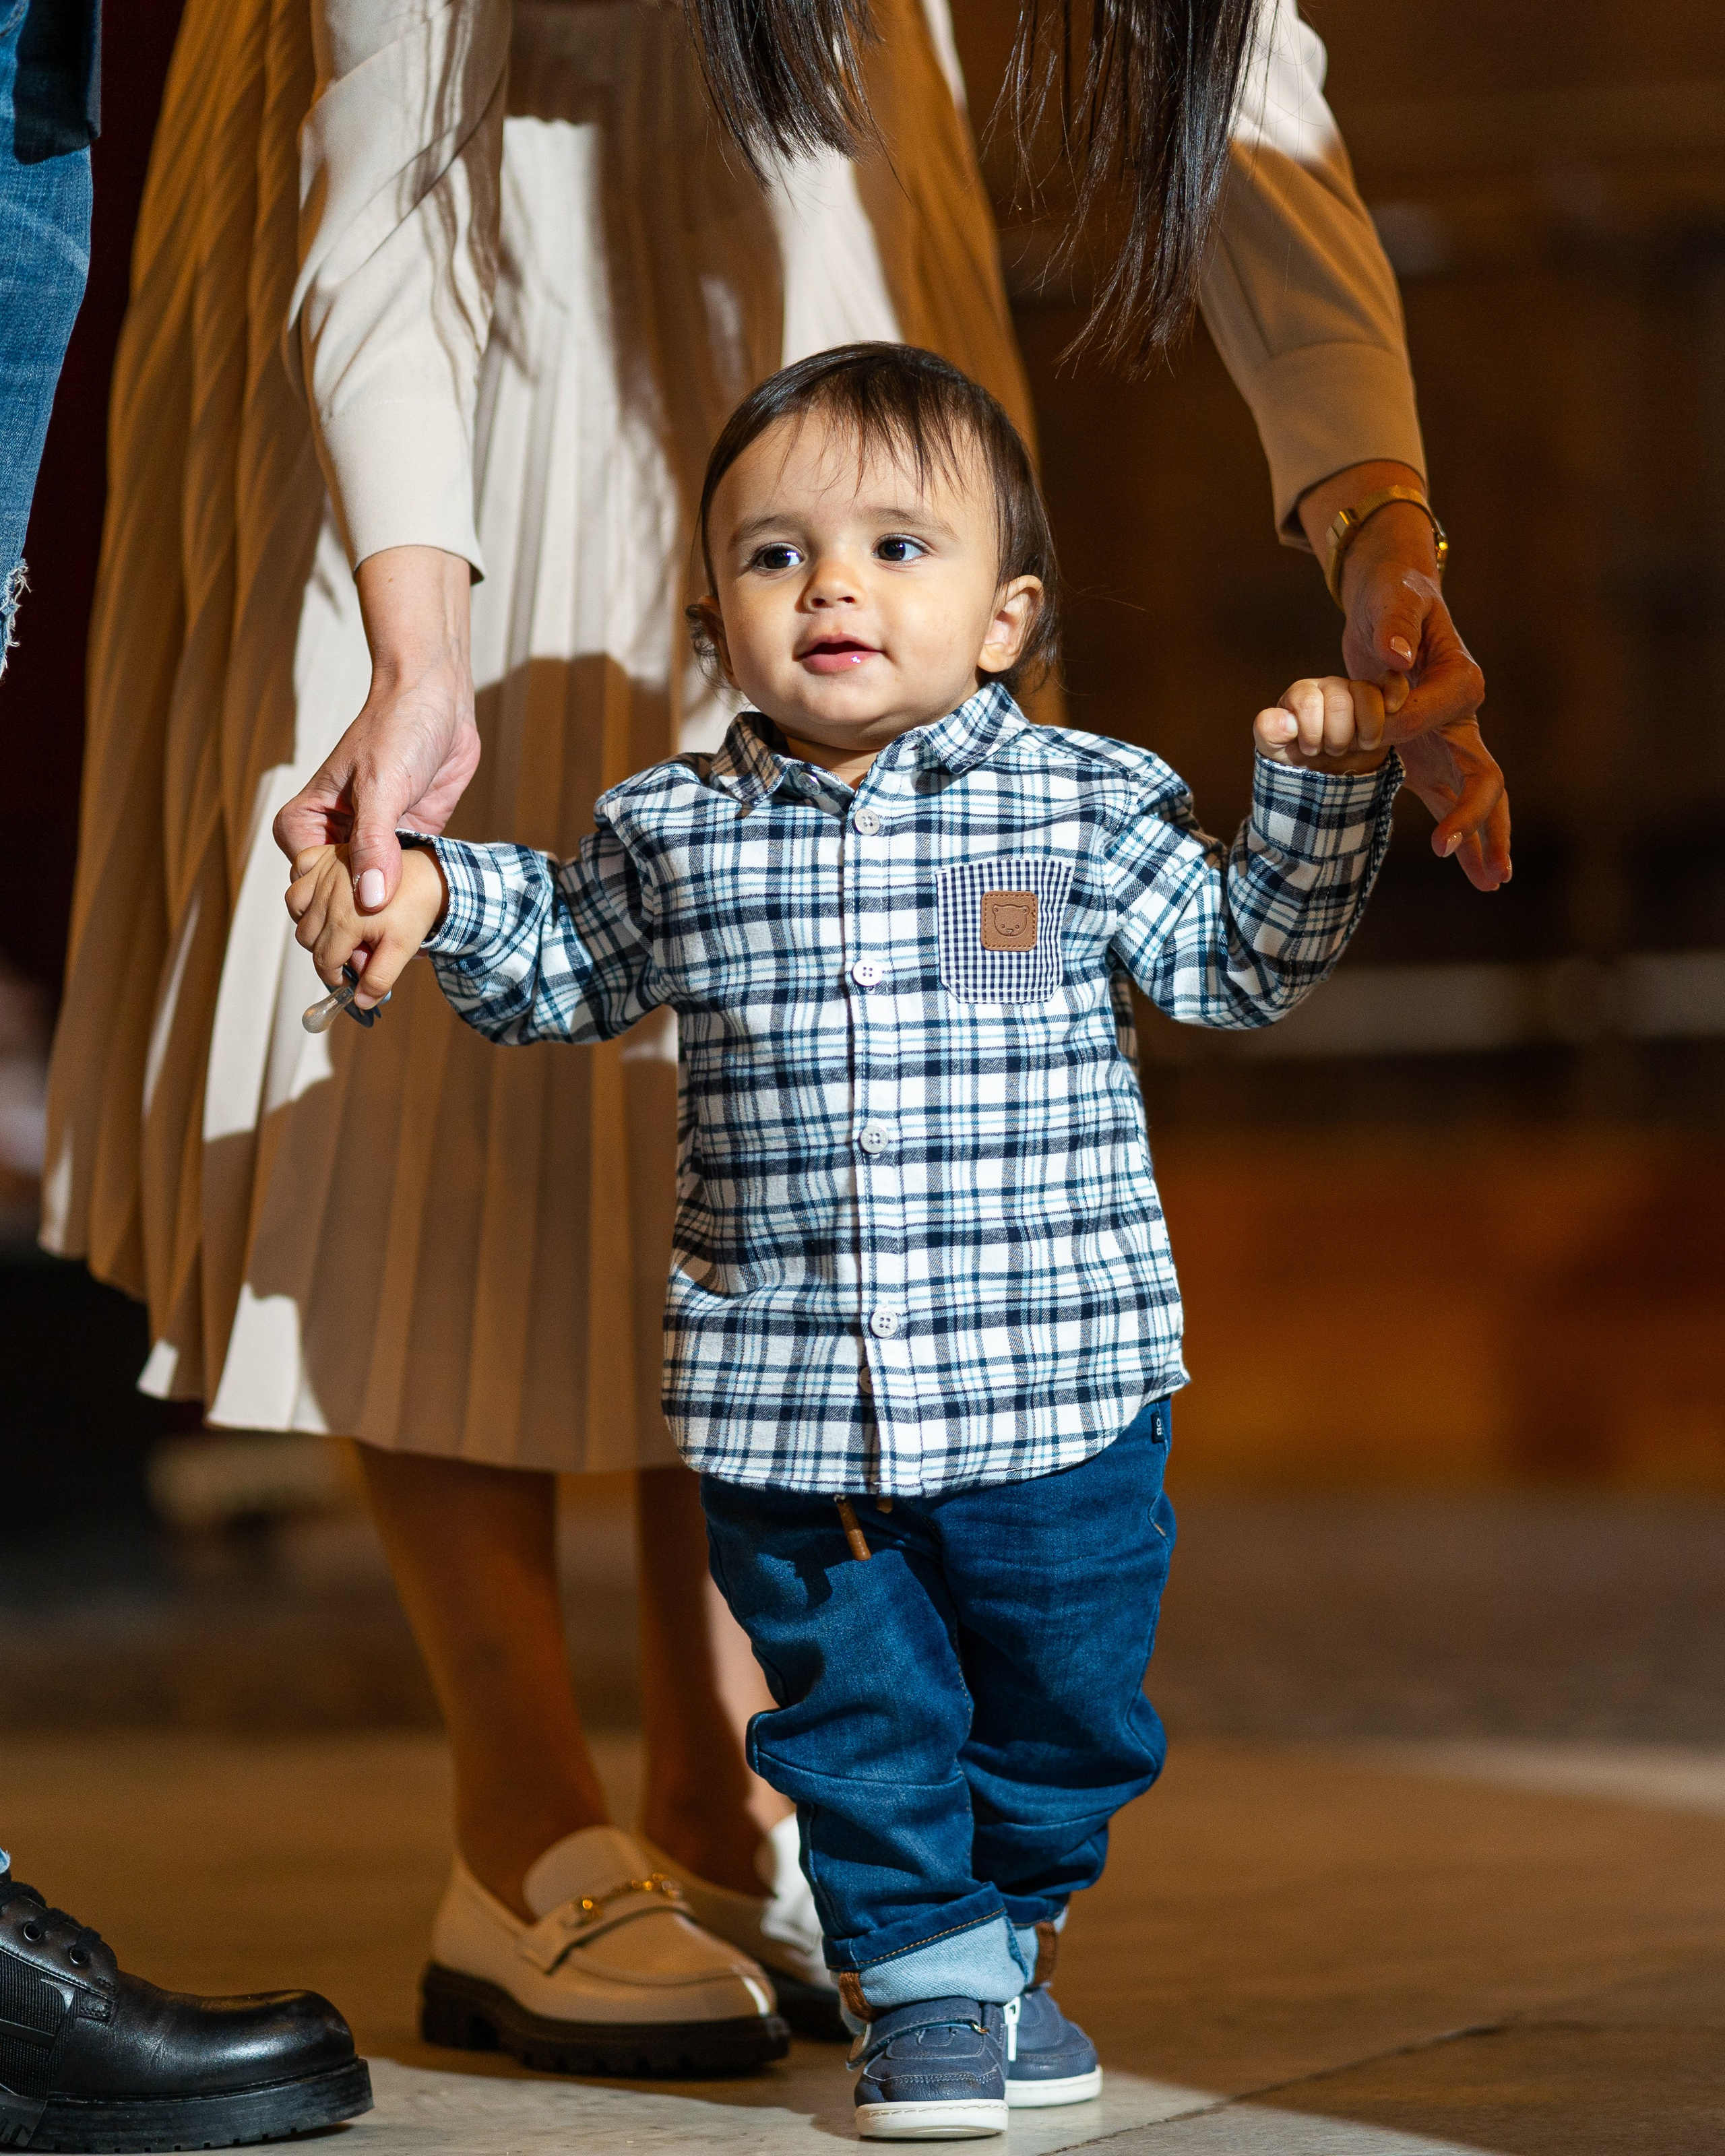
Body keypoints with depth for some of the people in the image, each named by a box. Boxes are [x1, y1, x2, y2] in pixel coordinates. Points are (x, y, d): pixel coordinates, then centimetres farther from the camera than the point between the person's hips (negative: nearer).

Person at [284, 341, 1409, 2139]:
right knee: (856, 1711, 6)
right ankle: (919, 1972, 23)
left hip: (1058, 1385, 0)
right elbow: (557, 974, 20)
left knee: (1065, 1703, 13)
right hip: (786, 1400, 0)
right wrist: (430, 899, 5)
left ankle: (1006, 1935, 36)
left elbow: (1237, 966, 9)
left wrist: (1317, 791, -3)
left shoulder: (1091, 807, 0)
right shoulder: (670, 834, 3)